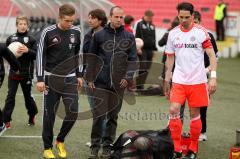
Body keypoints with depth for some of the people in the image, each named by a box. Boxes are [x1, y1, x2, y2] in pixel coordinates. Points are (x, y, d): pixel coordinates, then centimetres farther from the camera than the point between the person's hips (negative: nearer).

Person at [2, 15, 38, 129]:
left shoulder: (31, 39, -1)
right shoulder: (11, 39, 5)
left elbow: (37, 55, -5)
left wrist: (28, 51, -21)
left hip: (26, 73, -1)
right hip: (13, 73, 1)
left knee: (28, 96, 11)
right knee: (10, 96, -4)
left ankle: (32, 115, 33)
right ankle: (6, 120, -3)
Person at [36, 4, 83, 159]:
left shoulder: (76, 32, 3)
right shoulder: (48, 33, -9)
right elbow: (40, 55, -6)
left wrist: (79, 75, 14)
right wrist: (40, 79, -9)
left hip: (70, 78, 3)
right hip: (52, 78, -3)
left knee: (73, 112, -6)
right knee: (49, 114, 0)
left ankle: (60, 140, 17)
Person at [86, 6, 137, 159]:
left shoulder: (129, 37, 5)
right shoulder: (99, 35, 3)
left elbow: (132, 59, 5)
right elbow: (92, 58, 6)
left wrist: (128, 77, -7)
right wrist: (90, 78, 1)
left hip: (118, 84, 1)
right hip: (100, 83, -1)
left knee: (113, 116, 7)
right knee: (99, 115, -4)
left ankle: (107, 146, 15)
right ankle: (95, 146, 5)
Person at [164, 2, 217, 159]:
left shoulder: (201, 32, -5)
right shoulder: (173, 34, 5)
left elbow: (212, 55, -5)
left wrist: (213, 77, -14)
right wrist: (167, 81, 13)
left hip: (197, 80, -2)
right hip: (178, 80, 2)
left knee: (195, 114, 4)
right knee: (173, 110, -11)